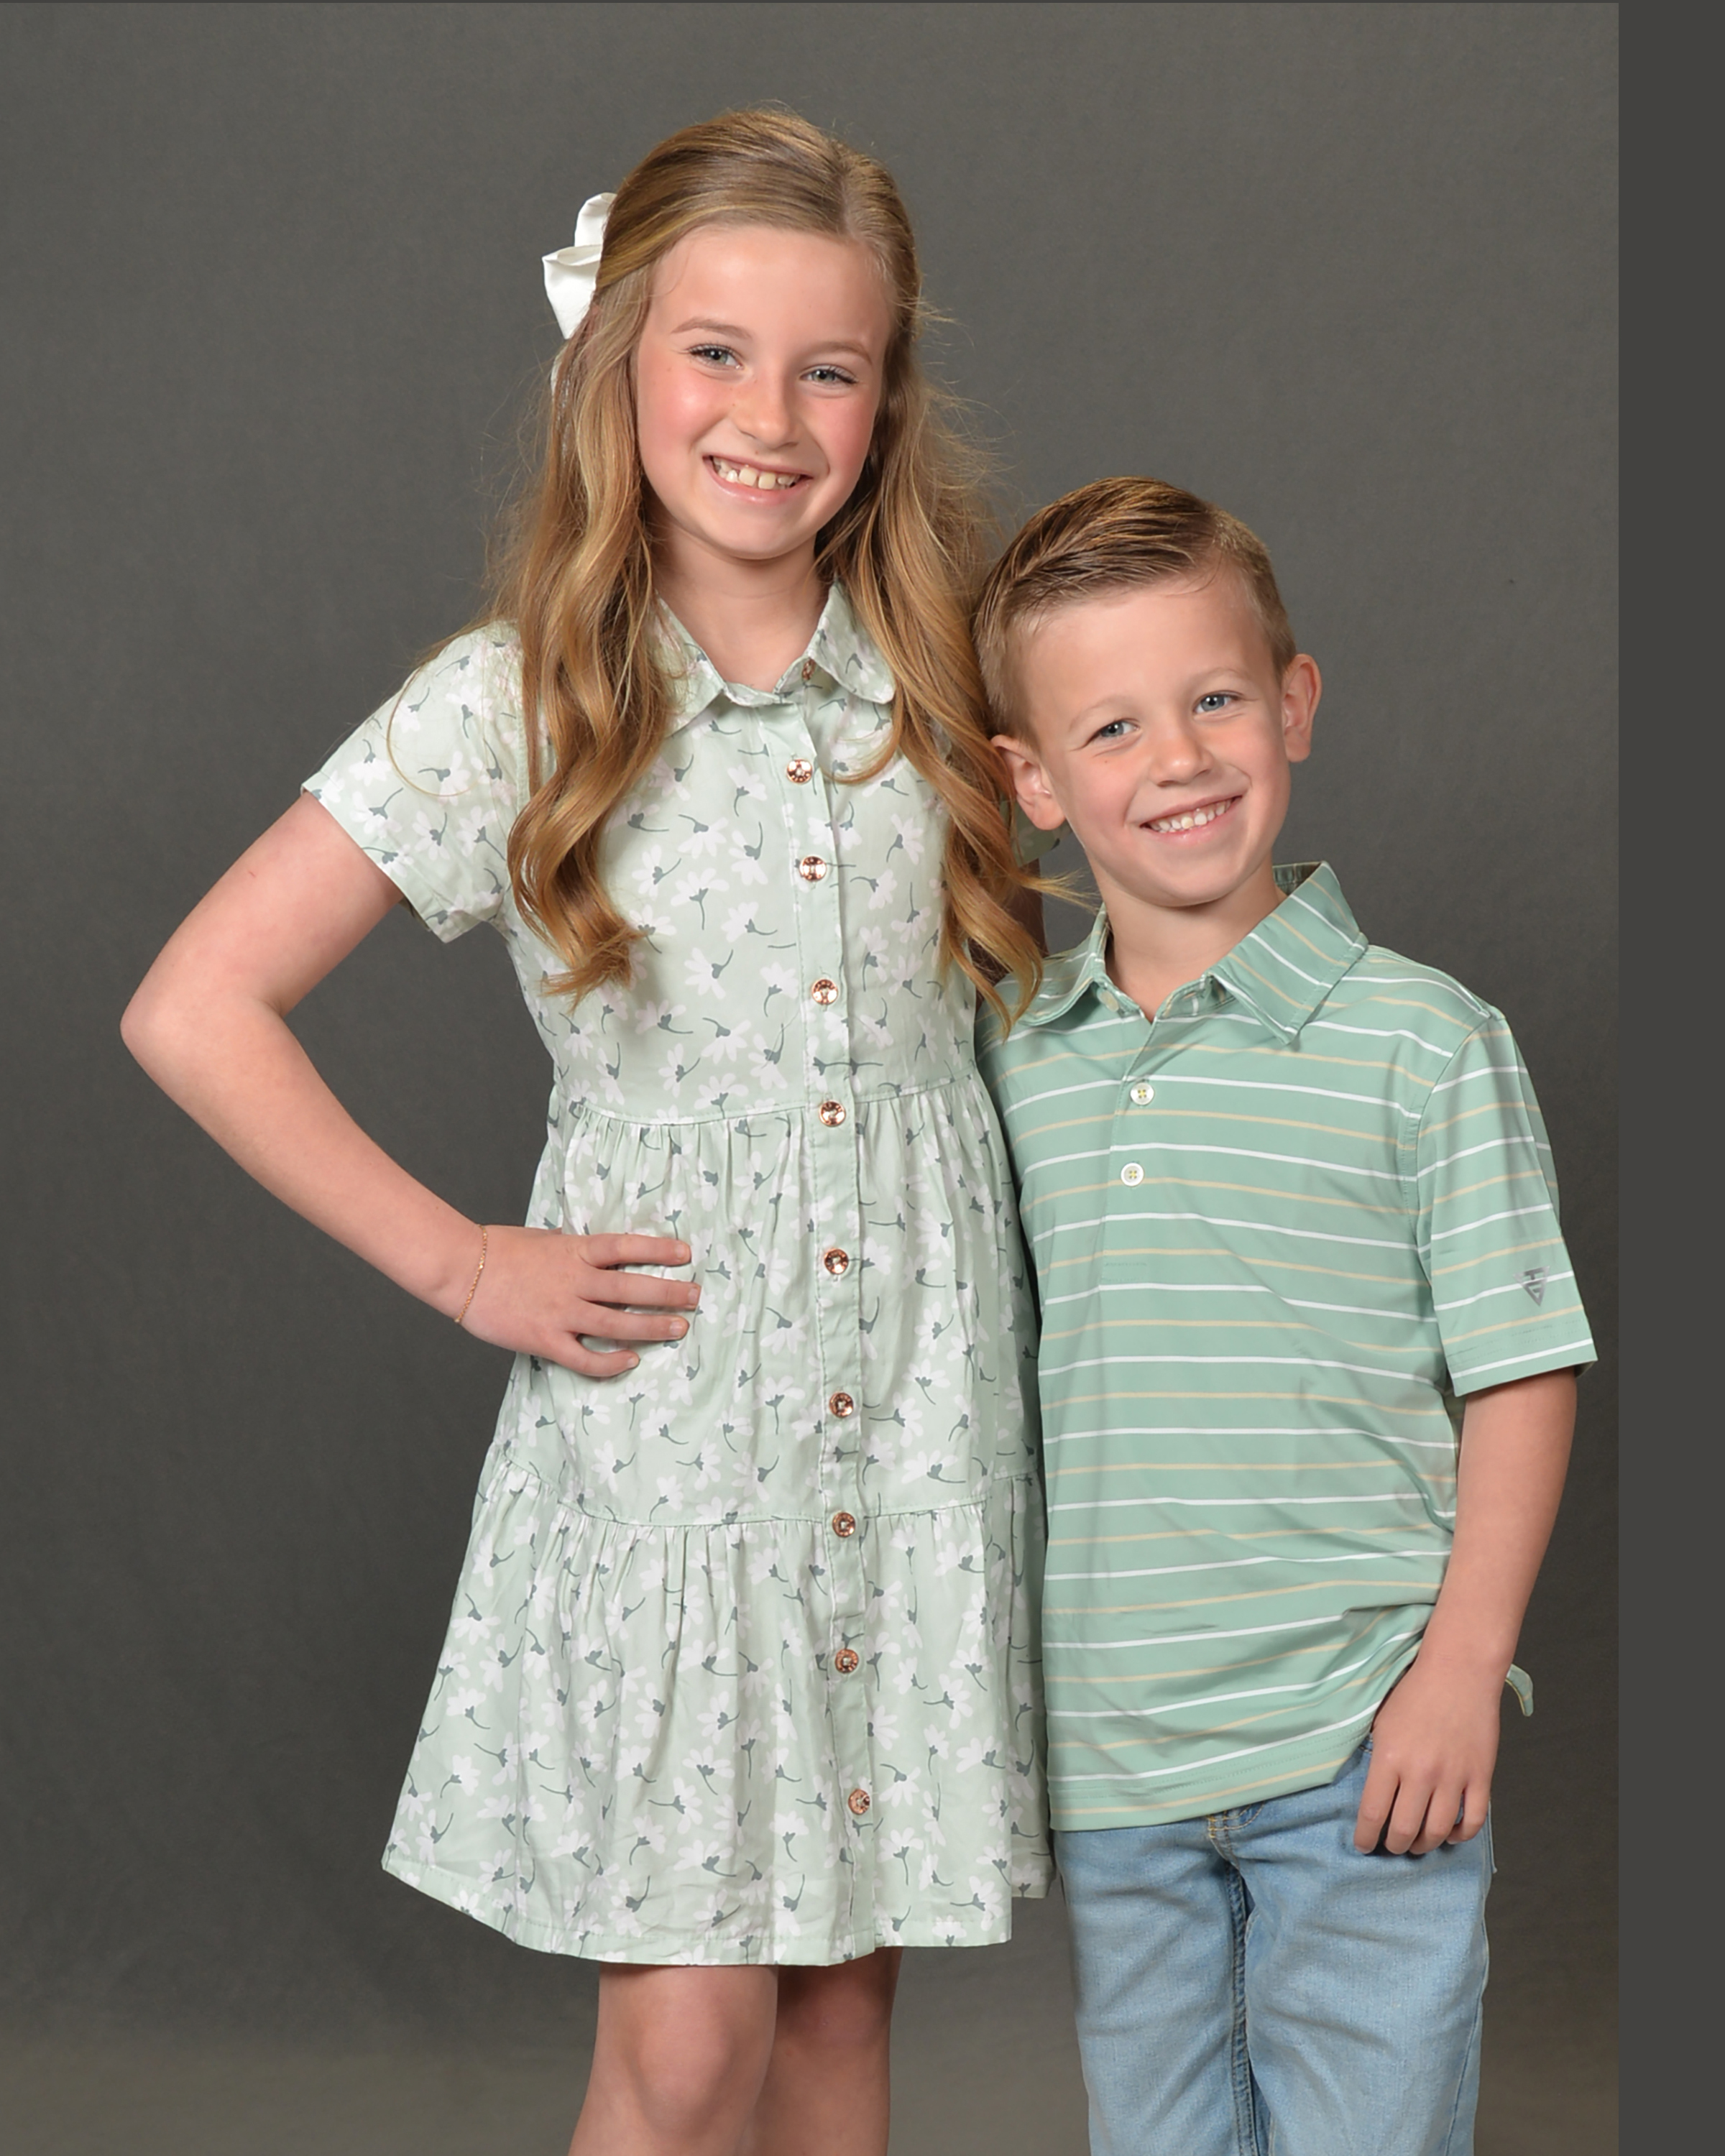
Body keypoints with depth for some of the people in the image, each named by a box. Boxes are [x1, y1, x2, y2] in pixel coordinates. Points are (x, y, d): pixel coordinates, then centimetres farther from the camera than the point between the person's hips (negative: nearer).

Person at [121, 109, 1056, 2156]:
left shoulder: (944, 683, 4)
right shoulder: (515, 704, -7)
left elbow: (1015, 1001, 22)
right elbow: (192, 1009, -6)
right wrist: (463, 1264, -7)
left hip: (925, 1422, 3)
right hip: (669, 1422, -3)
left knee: (844, 1983, 13)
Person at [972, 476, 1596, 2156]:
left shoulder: (1424, 1042, -7)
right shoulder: (1008, 1058, 5)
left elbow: (1519, 1375, -6)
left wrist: (1462, 1666, -12)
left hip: (1360, 1752, -4)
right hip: (1107, 1760, 4)